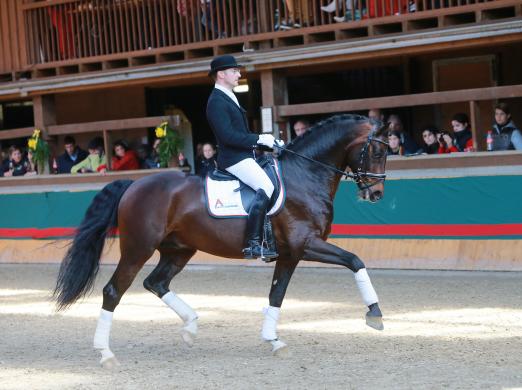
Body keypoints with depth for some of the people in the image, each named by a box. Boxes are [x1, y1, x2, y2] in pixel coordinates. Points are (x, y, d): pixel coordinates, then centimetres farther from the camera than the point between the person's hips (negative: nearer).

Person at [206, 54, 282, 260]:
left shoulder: (228, 98, 20)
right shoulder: (217, 102, -12)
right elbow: (228, 135, -22)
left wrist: (266, 141, 13)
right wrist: (259, 139, -19)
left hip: (244, 156, 11)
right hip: (233, 158, -11)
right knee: (266, 187, -27)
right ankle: (253, 244, -30)